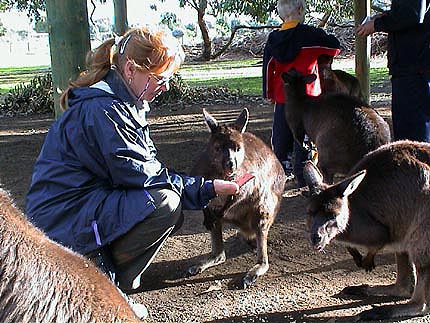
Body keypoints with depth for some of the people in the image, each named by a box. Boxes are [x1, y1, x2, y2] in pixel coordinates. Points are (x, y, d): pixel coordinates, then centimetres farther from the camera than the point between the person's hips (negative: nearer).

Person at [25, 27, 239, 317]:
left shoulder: (125, 103, 10)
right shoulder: (102, 109, -23)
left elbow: (147, 164, 10)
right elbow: (140, 174, -23)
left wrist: (204, 188, -1)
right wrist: (206, 189, -15)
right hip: (63, 221, -10)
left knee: (173, 215, 7)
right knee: (165, 203, -25)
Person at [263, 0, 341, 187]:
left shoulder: (273, 39, 4)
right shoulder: (309, 34, -9)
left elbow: (268, 67, 6)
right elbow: (335, 45, -1)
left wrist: (269, 94, 15)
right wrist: (322, 60, 18)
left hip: (281, 96, 4)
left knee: (281, 136, 14)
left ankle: (284, 171, 23)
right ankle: (303, 176, 4)